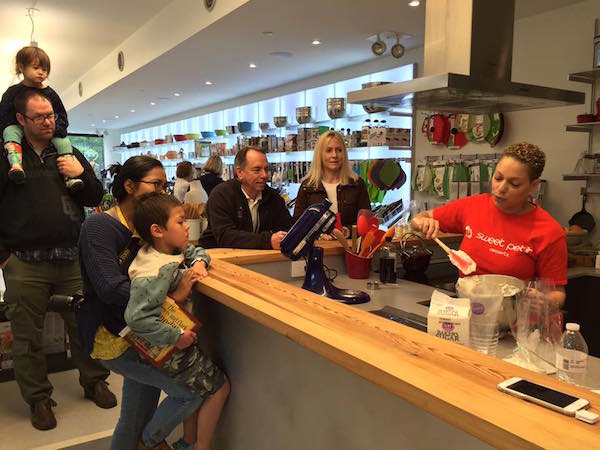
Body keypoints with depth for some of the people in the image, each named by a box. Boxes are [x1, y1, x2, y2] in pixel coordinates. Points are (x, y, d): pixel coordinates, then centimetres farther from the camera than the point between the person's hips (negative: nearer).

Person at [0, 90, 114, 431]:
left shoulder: (69, 154, 13)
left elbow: (96, 199, 14)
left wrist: (81, 174, -5)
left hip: (73, 259, 3)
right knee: (28, 337, 8)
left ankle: (94, 382, 28)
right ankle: (39, 399, 24)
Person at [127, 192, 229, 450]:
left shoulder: (172, 250, -3)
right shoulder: (154, 274, -31)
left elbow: (197, 251, 15)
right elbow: (137, 318, -37)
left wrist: (199, 262, -8)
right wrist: (177, 337, -29)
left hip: (180, 337, 9)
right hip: (169, 350, -9)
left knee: (197, 388, 25)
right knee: (218, 388, 4)